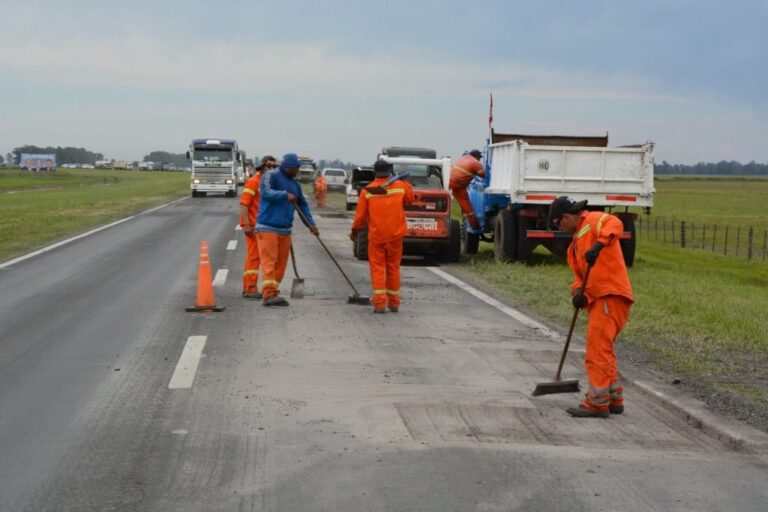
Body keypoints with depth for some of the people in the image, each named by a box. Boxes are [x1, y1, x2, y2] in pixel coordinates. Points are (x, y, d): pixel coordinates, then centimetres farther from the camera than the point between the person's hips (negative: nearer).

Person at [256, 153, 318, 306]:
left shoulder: (294, 183, 17)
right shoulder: (272, 176, -5)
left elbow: (302, 204, 22)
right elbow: (266, 192, -22)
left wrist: (311, 223, 14)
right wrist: (285, 195, -25)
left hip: (285, 229, 7)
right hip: (268, 227, -7)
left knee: (281, 262, 5)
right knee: (269, 261, -13)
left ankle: (273, 292, 10)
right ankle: (269, 294, -19)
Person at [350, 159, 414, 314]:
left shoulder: (367, 191, -7)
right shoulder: (400, 186, -2)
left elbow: (360, 215, -2)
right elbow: (410, 198, 18)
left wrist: (354, 231, 13)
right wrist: (404, 181, 25)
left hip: (376, 236, -2)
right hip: (395, 235, 2)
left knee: (377, 268, 3)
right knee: (393, 268, 12)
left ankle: (380, 302, -7)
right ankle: (394, 302, 18)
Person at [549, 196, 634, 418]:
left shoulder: (593, 220, -3)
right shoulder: (576, 242, 25)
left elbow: (615, 224, -25)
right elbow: (580, 273, 20)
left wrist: (599, 244, -41)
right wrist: (578, 291, 0)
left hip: (611, 295, -10)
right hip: (597, 299, 10)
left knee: (597, 349, -11)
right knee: (602, 350, 17)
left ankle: (597, 403, -8)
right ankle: (614, 399, 27)